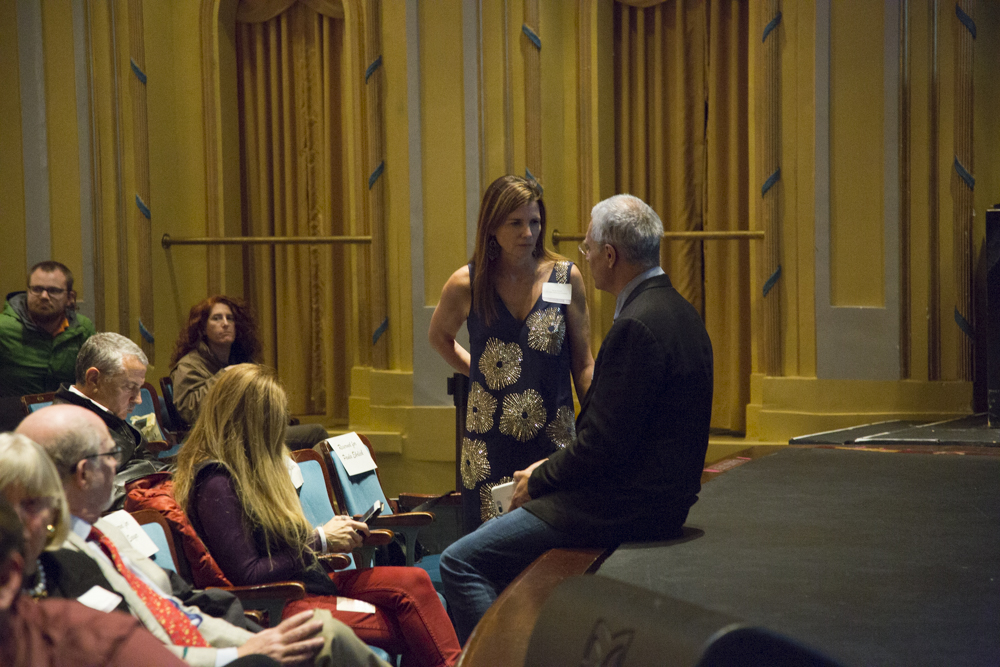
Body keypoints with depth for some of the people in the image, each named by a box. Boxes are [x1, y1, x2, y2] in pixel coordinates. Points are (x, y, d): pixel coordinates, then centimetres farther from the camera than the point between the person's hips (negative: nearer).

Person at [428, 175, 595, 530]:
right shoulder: (466, 285, 1)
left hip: (554, 436, 0)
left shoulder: (566, 278, 1)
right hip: (490, 444, 0)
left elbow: (583, 364, 5)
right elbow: (439, 336, 22)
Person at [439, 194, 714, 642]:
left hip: (626, 506, -11)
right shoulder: (676, 311, 11)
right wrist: (551, 471, 11)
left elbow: (604, 445, -23)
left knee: (460, 562, -9)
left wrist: (539, 480, -7)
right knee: (492, 541, 22)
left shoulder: (638, 325, -21)